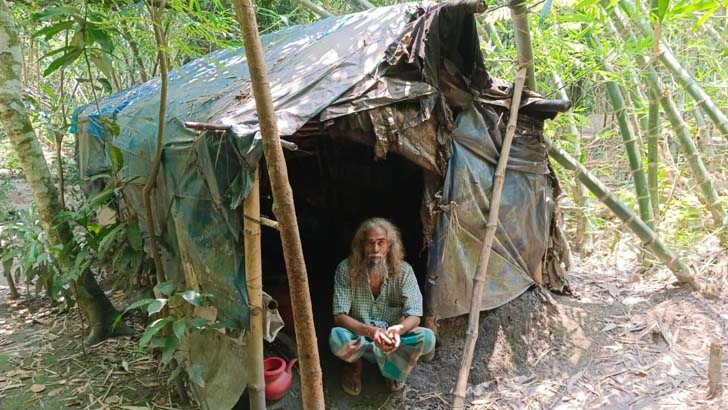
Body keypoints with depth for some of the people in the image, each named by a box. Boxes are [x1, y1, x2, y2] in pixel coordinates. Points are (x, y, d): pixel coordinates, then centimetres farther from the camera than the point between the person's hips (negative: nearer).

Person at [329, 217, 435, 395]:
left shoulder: (403, 271, -15)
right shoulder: (346, 269, -18)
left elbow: (414, 315, -19)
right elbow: (339, 317, -22)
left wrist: (398, 330, -42)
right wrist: (371, 332, -40)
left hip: (391, 337, 1)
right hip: (359, 337, -1)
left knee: (427, 338, -28)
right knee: (336, 338, -35)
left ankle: (392, 366, 2)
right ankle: (356, 363, 2)